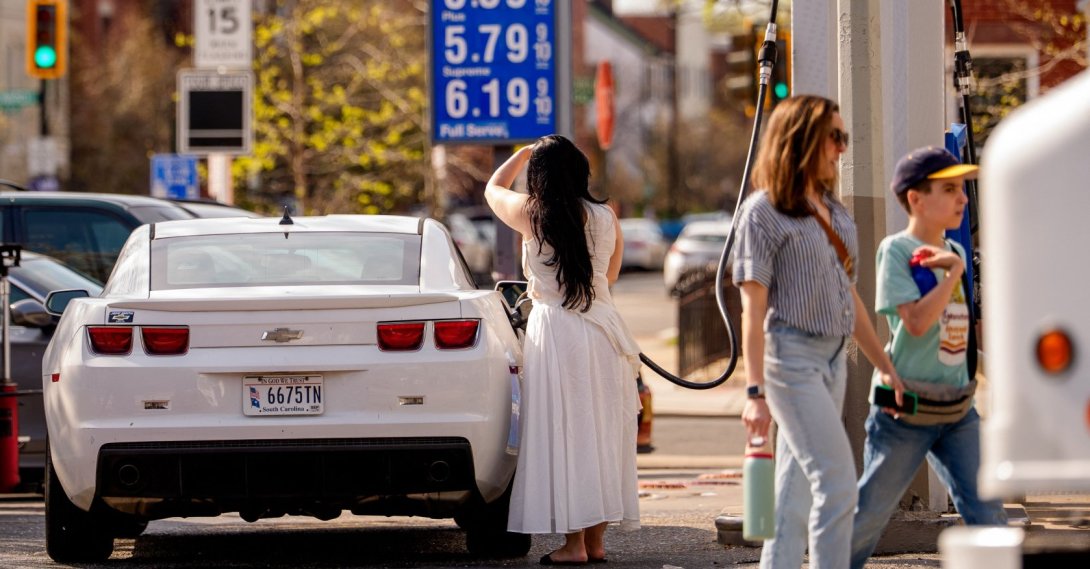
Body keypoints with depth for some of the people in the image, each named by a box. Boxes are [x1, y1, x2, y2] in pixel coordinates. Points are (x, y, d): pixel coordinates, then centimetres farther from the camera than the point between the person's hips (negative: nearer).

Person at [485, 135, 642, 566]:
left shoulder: (531, 214, -5)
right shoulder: (606, 218, 5)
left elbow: (493, 188, 17)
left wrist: (524, 153, 32)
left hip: (554, 331, -4)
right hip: (602, 328, 4)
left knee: (563, 435, -2)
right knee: (601, 433, 9)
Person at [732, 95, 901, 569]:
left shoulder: (834, 211, 15)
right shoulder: (764, 211, -8)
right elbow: (753, 307, -12)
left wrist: (884, 366, 21)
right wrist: (755, 391, -18)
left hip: (833, 358, 8)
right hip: (791, 356, -8)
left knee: (797, 493, 9)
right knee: (837, 484, -13)